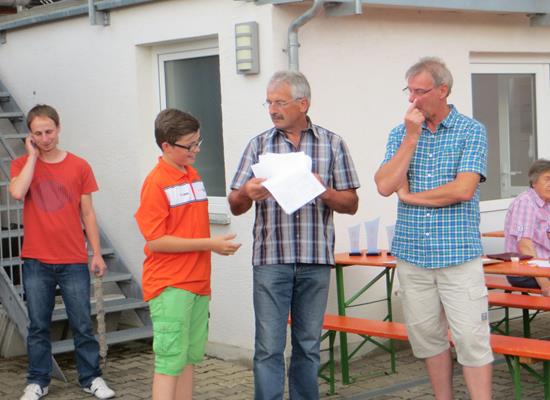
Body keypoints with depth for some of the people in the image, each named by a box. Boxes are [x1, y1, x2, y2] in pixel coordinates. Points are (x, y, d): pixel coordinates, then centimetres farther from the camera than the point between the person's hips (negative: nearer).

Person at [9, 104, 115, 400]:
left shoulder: (79, 166, 3)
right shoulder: (22, 164, 3)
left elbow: (87, 213, 6)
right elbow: (17, 192, -20)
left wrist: (96, 253, 3)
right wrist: (33, 155, -11)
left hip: (74, 261, 0)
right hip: (36, 262, 0)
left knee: (82, 325, 4)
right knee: (38, 326, 8)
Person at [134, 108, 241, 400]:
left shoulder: (193, 175, 12)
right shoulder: (156, 183, -13)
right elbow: (156, 241, -16)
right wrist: (209, 244, -16)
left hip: (197, 284, 8)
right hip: (169, 287, -8)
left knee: (189, 359, 12)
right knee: (170, 362, -6)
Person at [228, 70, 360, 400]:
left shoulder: (332, 144, 7)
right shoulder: (259, 145, 9)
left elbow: (351, 204, 6)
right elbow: (236, 207, 7)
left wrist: (325, 193, -14)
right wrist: (247, 194, -17)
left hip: (316, 260, 0)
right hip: (271, 259, 0)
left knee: (309, 345, 9)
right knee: (269, 347, -2)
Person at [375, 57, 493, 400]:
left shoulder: (471, 131, -2)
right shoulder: (400, 134, 9)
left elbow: (464, 190, -15)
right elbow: (385, 186, -6)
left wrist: (409, 196, -5)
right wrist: (412, 137, -9)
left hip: (458, 255, -4)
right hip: (411, 254, 4)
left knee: (472, 338, -5)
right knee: (427, 336, 11)